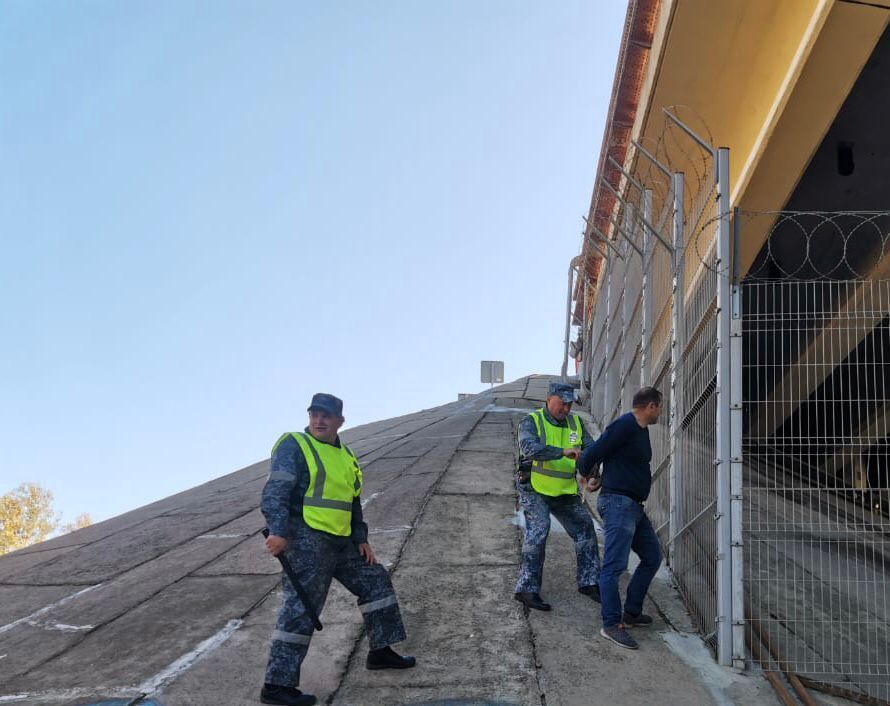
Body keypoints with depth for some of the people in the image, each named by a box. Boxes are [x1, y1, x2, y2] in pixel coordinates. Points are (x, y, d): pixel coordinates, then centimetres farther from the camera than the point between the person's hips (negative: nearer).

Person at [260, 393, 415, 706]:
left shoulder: (345, 455, 17)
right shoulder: (294, 446, -7)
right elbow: (275, 491, -18)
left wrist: (361, 539, 17)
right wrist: (278, 531, -30)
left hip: (341, 542, 8)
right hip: (306, 540, -8)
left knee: (375, 581, 15)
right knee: (300, 609, -10)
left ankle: (380, 651, 29)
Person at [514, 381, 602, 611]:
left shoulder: (575, 423, 5)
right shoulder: (531, 422, -13)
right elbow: (529, 448, -32)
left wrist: (593, 475, -20)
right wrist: (563, 452, -41)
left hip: (565, 492, 6)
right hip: (535, 490, -6)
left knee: (585, 529, 7)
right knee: (538, 532, -19)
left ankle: (589, 583, 22)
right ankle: (527, 589, -14)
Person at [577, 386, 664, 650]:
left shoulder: (641, 430, 17)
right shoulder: (623, 426, -15)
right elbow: (591, 454, -15)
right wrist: (585, 474, 4)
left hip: (634, 507, 11)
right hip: (618, 503, -11)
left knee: (652, 557, 16)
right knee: (614, 565, -10)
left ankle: (631, 613, 22)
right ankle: (611, 624, -8)